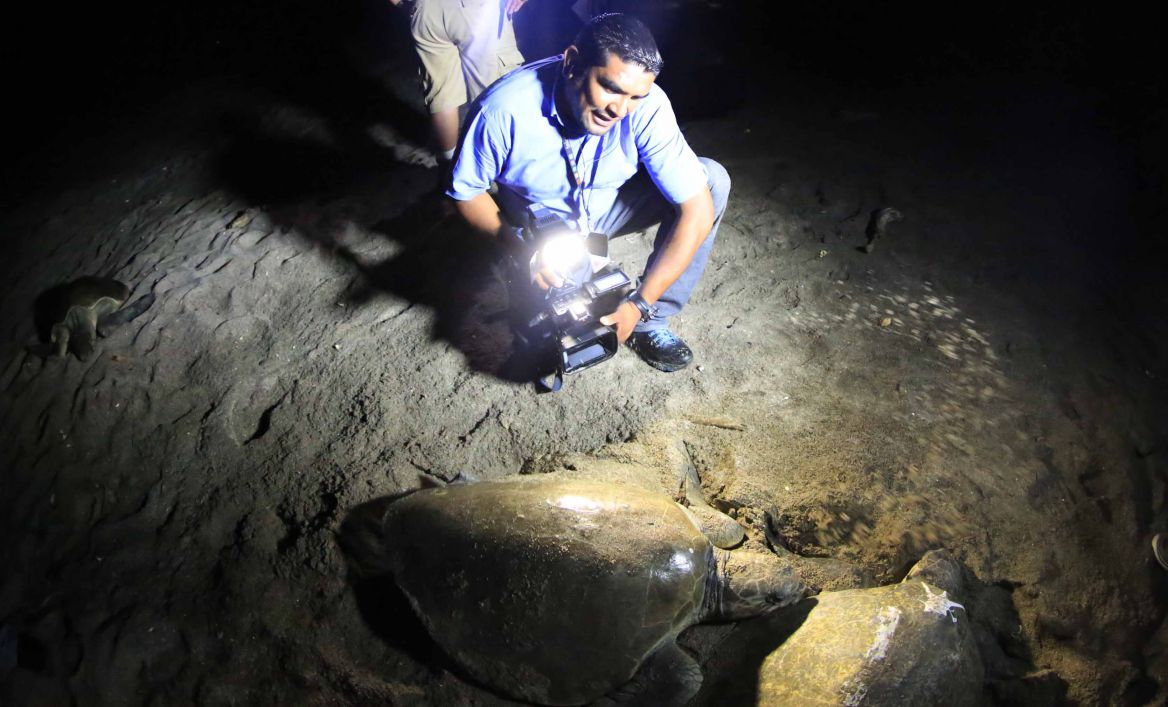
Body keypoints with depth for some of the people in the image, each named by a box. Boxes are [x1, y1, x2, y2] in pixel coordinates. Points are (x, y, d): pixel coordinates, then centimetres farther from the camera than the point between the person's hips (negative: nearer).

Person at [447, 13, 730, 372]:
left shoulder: (647, 106, -29)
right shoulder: (504, 109, -31)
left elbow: (698, 210, -29)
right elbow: (465, 191, -15)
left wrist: (640, 305, -33)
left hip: (609, 207, 2)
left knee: (713, 179, -20)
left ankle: (651, 321, -10)